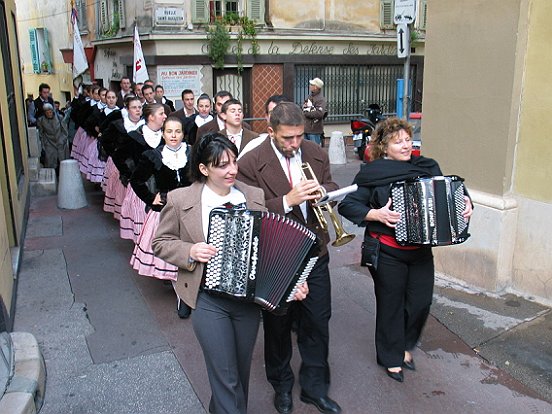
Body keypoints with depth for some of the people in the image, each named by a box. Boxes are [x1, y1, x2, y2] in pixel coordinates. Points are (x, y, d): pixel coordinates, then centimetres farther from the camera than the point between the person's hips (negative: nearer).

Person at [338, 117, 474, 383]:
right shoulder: (373, 173, -9)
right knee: (391, 304, 9)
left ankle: (406, 345, 38)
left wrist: (465, 201, -4)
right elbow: (346, 204, -10)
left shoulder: (427, 167, 3)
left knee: (421, 302, 9)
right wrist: (376, 214, -22)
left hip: (421, 250, 4)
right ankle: (391, 358, 30)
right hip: (387, 252, -4)